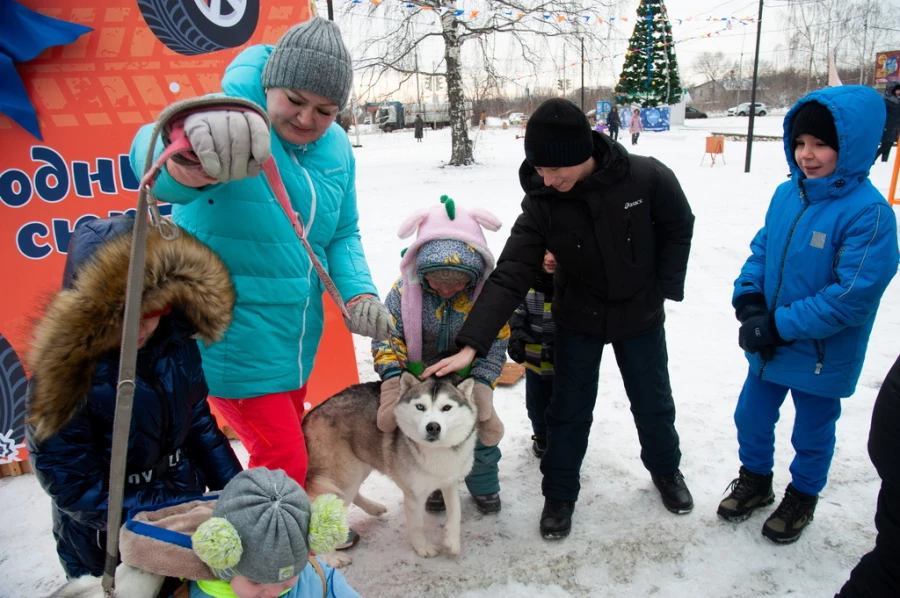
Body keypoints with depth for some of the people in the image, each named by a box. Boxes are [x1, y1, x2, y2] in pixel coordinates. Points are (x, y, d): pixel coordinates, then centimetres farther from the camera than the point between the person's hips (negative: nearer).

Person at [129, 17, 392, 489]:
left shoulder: (336, 147, 0)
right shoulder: (228, 122, -19)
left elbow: (342, 235, 8)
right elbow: (153, 158, -41)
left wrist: (358, 292, -12)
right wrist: (193, 153, -65)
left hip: (296, 340, 7)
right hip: (232, 340, -6)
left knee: (290, 447, 21)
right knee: (284, 465, -3)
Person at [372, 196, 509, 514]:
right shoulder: (406, 289, -22)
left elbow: (496, 341, -15)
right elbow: (387, 335, -18)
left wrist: (481, 382, -28)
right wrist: (393, 375, -34)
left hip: (467, 379, 0)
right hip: (421, 378, 0)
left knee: (481, 428, 6)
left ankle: (484, 485, 33)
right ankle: (435, 483, 34)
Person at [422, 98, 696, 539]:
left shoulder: (647, 178, -24)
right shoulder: (541, 204, -23)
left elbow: (678, 228, -5)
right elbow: (509, 277, -27)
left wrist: (665, 288, -7)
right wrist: (471, 343, -35)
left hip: (641, 317, 1)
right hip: (578, 320, 0)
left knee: (653, 403, 18)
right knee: (569, 411, 7)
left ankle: (666, 470, 46)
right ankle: (559, 494, 29)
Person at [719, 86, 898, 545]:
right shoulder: (786, 194, -4)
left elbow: (853, 296, -26)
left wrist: (780, 326, -24)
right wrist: (748, 302, -12)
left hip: (822, 357, -5)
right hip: (767, 346, 5)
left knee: (812, 434, 18)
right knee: (751, 419, 21)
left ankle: (802, 498, 43)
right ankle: (755, 481, 46)